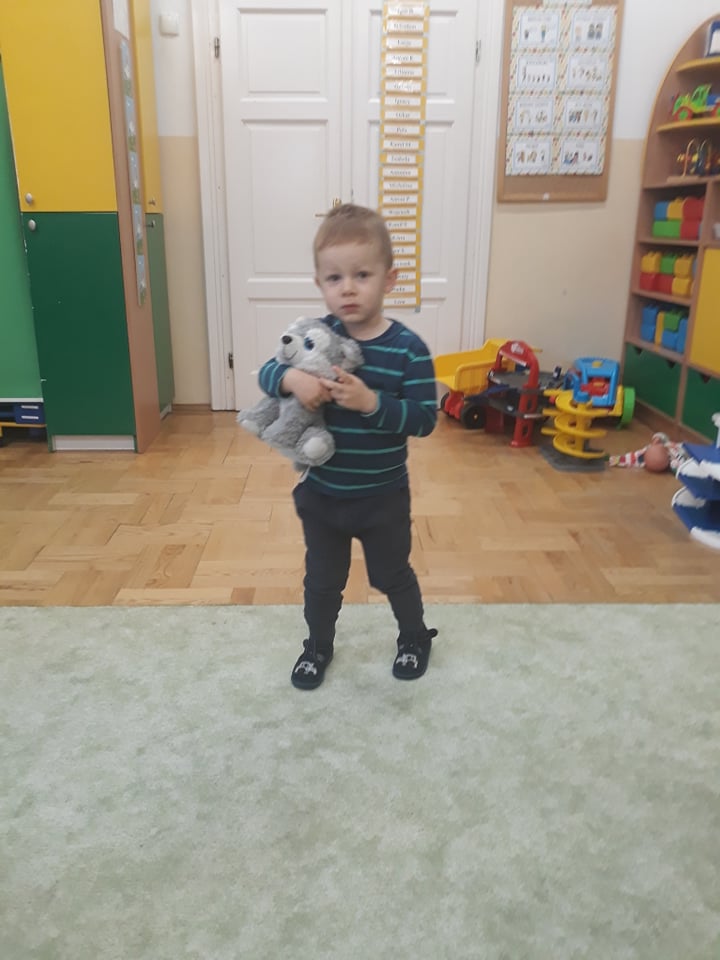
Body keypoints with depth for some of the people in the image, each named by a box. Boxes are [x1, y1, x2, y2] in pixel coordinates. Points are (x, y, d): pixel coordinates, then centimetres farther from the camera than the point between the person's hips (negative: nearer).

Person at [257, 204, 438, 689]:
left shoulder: (408, 348, -17)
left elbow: (425, 418, -19)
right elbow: (267, 372, -4)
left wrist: (372, 403, -33)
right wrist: (291, 378, -27)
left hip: (383, 497, -2)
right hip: (321, 494, 3)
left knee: (392, 576, 19)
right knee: (323, 580, 20)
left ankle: (416, 637, 46)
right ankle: (318, 646, 44)